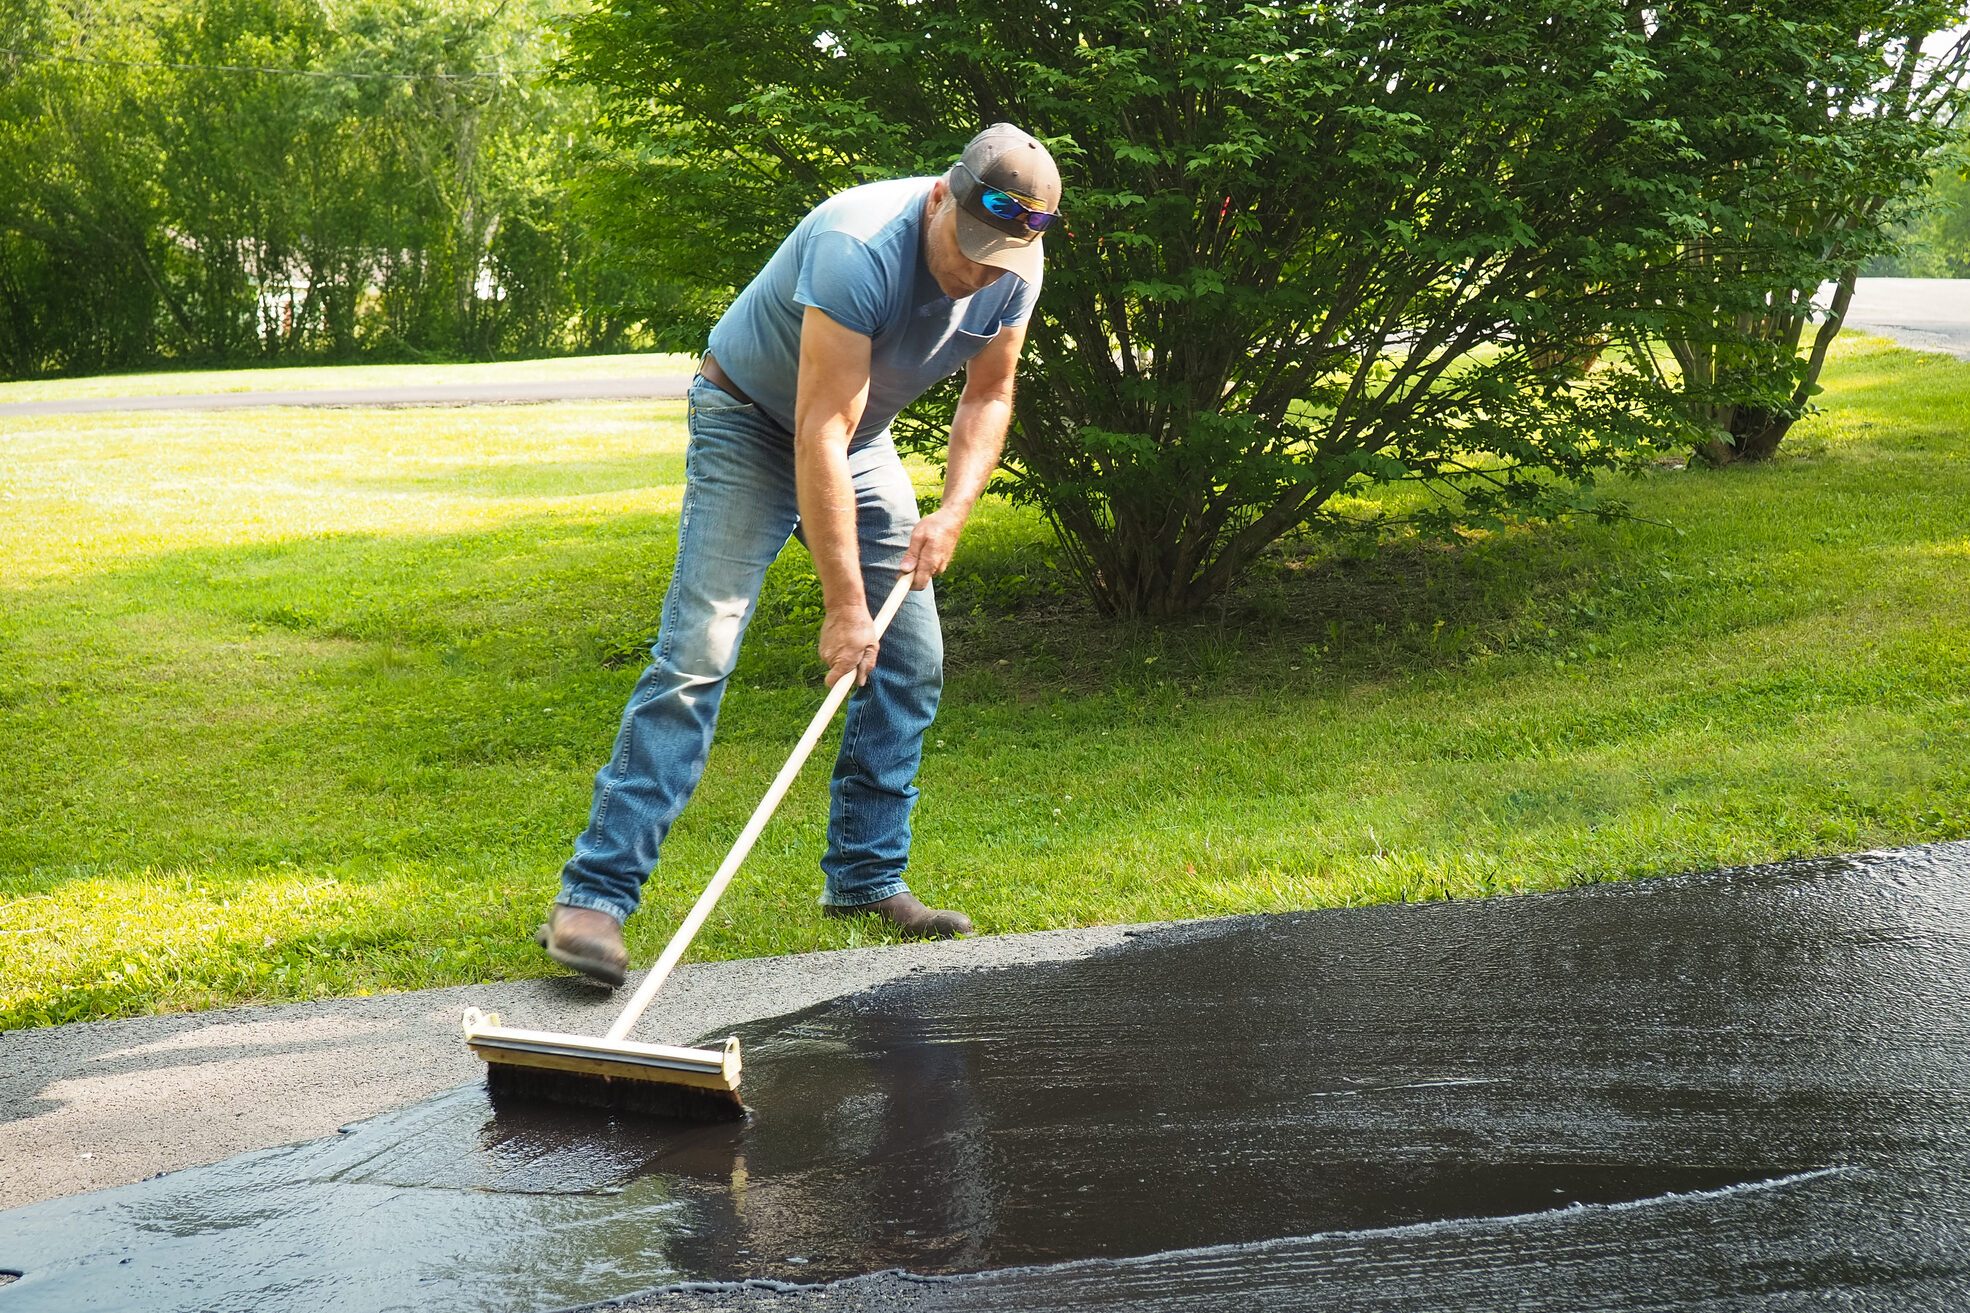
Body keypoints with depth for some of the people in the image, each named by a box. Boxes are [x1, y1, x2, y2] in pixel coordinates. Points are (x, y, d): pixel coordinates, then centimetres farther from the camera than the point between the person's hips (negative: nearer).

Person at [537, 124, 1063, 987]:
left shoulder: (1016, 268, -14)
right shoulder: (860, 248, -36)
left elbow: (988, 393, 3)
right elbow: (818, 434, -35)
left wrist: (954, 508, -14)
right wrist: (844, 605, -36)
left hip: (863, 440, 7)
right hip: (750, 422, -7)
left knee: (912, 661, 0)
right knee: (698, 650, -18)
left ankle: (865, 877, 13)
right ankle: (594, 896, -20)